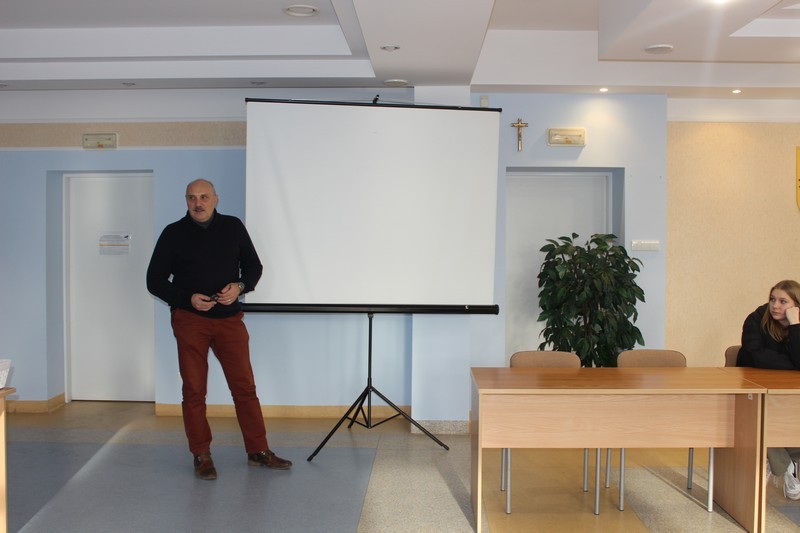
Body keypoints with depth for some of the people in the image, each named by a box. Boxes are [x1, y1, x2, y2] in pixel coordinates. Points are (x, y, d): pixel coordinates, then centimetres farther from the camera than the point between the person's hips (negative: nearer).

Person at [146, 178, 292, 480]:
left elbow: (254, 265, 13)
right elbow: (155, 280, 3)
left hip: (229, 318, 2)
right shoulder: (173, 233, 1)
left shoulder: (233, 227, 6)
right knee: (194, 389, 3)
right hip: (190, 319, -1)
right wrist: (187, 298, -13)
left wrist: (239, 286, -8)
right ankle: (201, 455, 16)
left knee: (244, 386, 2)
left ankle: (258, 451, 13)